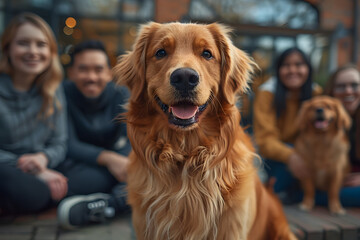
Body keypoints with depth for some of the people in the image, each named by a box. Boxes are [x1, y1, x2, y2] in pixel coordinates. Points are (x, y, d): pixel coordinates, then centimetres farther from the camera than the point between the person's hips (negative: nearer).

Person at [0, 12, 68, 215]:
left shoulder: (52, 90, 6)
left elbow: (59, 144, 6)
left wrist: (43, 158, -17)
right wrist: (32, 171, -20)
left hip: (42, 172, 5)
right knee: (22, 189, -41)